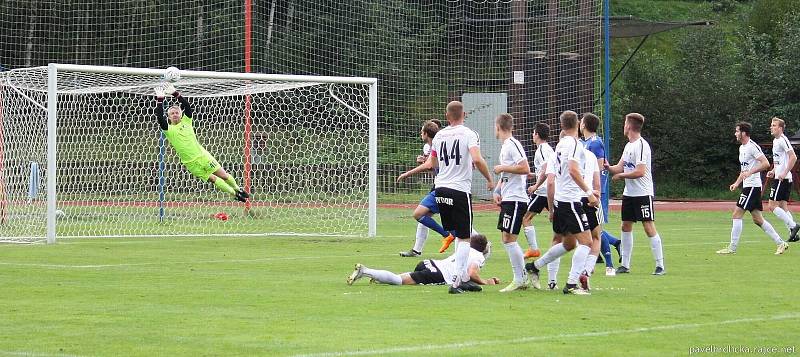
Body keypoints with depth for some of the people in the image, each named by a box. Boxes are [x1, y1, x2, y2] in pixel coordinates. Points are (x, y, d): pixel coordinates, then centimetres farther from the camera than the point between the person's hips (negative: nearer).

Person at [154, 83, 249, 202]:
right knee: (213, 179, 0)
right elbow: (160, 117, -17)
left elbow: (187, 106, -11)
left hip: (202, 155, 2)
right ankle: (235, 194, 16)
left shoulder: (186, 122, 2)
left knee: (223, 175, 6)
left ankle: (238, 189, 29)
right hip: (191, 163, -1)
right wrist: (160, 99, -23)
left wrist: (175, 94, -20)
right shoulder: (168, 129, -3)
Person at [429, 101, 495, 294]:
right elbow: (477, 159, -22)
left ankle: (463, 278, 19)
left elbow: (433, 163, 20)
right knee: (464, 237, -1)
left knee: (459, 234, 19)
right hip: (460, 190, -6)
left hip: (441, 189, 6)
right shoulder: (469, 134, -8)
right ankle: (457, 282, -11)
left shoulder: (439, 135, 9)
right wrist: (490, 180, -8)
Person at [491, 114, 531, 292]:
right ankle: (523, 276, 14)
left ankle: (519, 280, -8)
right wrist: (497, 191, 13)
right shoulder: (505, 146, 19)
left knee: (509, 238, -11)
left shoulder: (512, 144, -13)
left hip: (515, 199, -10)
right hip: (507, 198, 10)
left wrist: (502, 168, -14)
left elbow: (525, 169, -23)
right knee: (507, 239, 11)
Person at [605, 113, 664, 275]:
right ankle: (625, 265, 15)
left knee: (649, 227, -9)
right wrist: (608, 167, -7)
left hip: (643, 194, -9)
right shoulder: (628, 145, 14)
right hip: (629, 193, 9)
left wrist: (620, 175, -11)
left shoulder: (641, 145, -15)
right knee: (626, 226, 9)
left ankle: (660, 266, -6)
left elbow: (640, 172, -22)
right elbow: (619, 168, 13)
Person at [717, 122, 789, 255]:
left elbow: (766, 164, -20)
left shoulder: (752, 146, -13)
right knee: (757, 219, 9)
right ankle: (781, 243, 12)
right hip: (747, 186, 10)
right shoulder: (742, 148, 18)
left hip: (752, 186, -10)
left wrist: (750, 172, -25)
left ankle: (732, 248, -8)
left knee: (737, 214, -10)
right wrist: (737, 183, 17)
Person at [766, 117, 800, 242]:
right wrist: (773, 171, 15)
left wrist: (784, 173, -23)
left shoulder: (783, 140, -13)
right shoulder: (775, 141, 17)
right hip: (779, 177, 10)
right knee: (783, 207, 9)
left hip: (783, 179, -10)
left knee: (773, 206, -11)